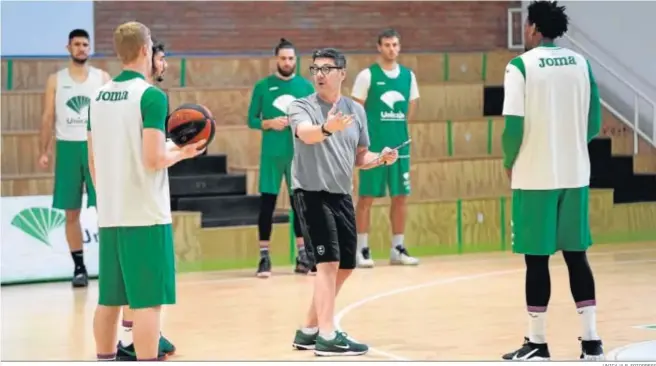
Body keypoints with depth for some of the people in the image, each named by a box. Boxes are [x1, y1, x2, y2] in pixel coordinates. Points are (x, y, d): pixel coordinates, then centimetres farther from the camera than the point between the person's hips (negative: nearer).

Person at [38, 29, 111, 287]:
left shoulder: (102, 78, 6)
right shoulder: (55, 80, 7)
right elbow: (48, 117, 6)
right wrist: (44, 151, -1)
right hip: (67, 148, 1)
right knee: (71, 212, 4)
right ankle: (79, 266, 11)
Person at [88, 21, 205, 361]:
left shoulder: (99, 96, 10)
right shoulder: (151, 95, -11)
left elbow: (93, 160, 14)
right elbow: (153, 159, -18)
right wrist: (181, 152, 0)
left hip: (109, 215, 7)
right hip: (145, 216, -7)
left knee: (109, 299, 14)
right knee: (148, 301, -4)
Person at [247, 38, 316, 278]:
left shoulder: (305, 86, 6)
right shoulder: (262, 86, 2)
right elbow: (251, 120, 3)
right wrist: (269, 124, -14)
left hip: (299, 154, 2)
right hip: (272, 154, -2)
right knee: (267, 204, -2)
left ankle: (302, 256, 16)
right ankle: (264, 257, 4)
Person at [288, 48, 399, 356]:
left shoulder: (356, 110, 8)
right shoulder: (301, 107, -9)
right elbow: (306, 134, -31)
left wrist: (381, 158, -5)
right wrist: (327, 127, -52)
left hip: (342, 195, 7)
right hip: (312, 193, -7)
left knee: (345, 267, 11)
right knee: (328, 263, -15)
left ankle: (309, 331, 23)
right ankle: (326, 337, -15)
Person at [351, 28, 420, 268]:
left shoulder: (408, 75, 8)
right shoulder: (367, 75, -5)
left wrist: (400, 128, 11)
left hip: (400, 145, 5)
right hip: (374, 146, -5)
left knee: (400, 196, 6)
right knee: (366, 196, -1)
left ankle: (397, 248, 15)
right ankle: (362, 249, 4)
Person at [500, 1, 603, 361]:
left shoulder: (520, 66, -9)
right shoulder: (580, 63, 6)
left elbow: (514, 126, -14)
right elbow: (594, 122, 8)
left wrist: (509, 162, 3)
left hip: (535, 176, -4)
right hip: (575, 174, 4)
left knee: (537, 259, 3)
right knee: (576, 255, 10)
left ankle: (537, 343, 9)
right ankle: (591, 340, 10)